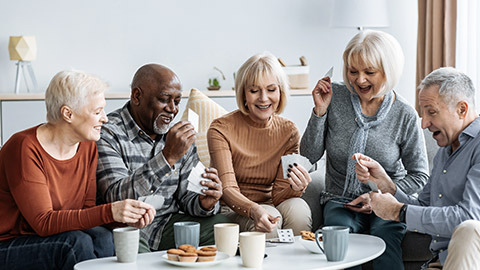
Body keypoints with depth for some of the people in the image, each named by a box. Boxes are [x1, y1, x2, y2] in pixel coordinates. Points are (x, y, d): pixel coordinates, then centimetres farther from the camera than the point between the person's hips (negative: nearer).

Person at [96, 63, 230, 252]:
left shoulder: (181, 136, 10)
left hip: (168, 223, 5)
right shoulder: (108, 133, -12)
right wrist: (168, 157, -31)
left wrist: (204, 203, -15)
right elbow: (115, 198, -24)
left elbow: (186, 195, 11)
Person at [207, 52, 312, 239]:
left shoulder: (288, 132, 1)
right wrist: (254, 210, -41)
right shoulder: (221, 129, -10)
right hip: (231, 211, -3)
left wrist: (295, 189, -27)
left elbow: (277, 195, -3)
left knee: (297, 207, -28)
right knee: (269, 221, -33)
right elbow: (227, 189, -20)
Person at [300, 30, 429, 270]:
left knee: (384, 231, -34)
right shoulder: (334, 96, -3)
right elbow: (309, 156, -1)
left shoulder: (405, 115, -6)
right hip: (340, 199, 1)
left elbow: (419, 175, 2)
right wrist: (320, 112, -13)